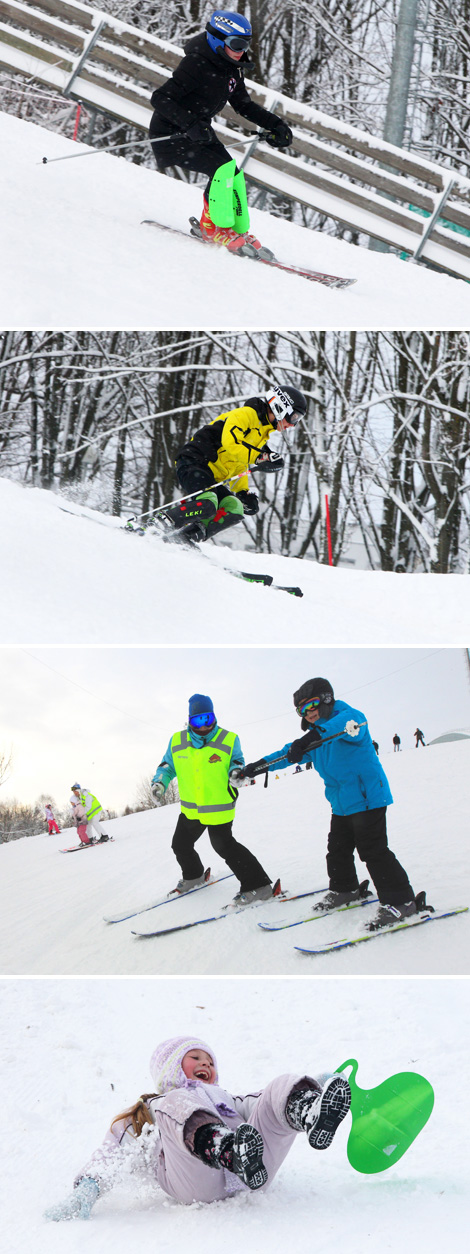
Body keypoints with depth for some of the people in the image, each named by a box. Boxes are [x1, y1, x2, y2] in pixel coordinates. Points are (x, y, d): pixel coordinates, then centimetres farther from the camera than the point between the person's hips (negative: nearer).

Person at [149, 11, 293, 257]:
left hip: (199, 132, 9)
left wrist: (275, 125, 5)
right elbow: (159, 99, -30)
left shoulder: (231, 68, 1)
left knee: (234, 176, 0)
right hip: (170, 135, -8)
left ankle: (240, 232, 14)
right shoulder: (197, 66, -26)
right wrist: (190, 124, -42)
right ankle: (215, 227, -8)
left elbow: (243, 105, 16)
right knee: (222, 168, -22)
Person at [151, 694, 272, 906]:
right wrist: (159, 782, -8)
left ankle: (258, 886, -3)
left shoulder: (228, 740, -10)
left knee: (225, 846, -10)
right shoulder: (178, 742, -1)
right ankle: (193, 876, 48)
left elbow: (236, 761, 0)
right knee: (180, 845, 20)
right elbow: (167, 766, 10)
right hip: (190, 809, 6)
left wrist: (236, 771, -23)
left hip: (219, 809, -6)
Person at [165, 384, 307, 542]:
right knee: (208, 505, -32)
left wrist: (243, 492, 14)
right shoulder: (245, 414, -6)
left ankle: (186, 539, -17)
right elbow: (230, 442, -23)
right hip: (193, 463, -9)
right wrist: (259, 459, -19)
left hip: (213, 477, 9)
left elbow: (240, 467, 29)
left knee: (234, 511, -12)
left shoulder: (263, 433, 24)